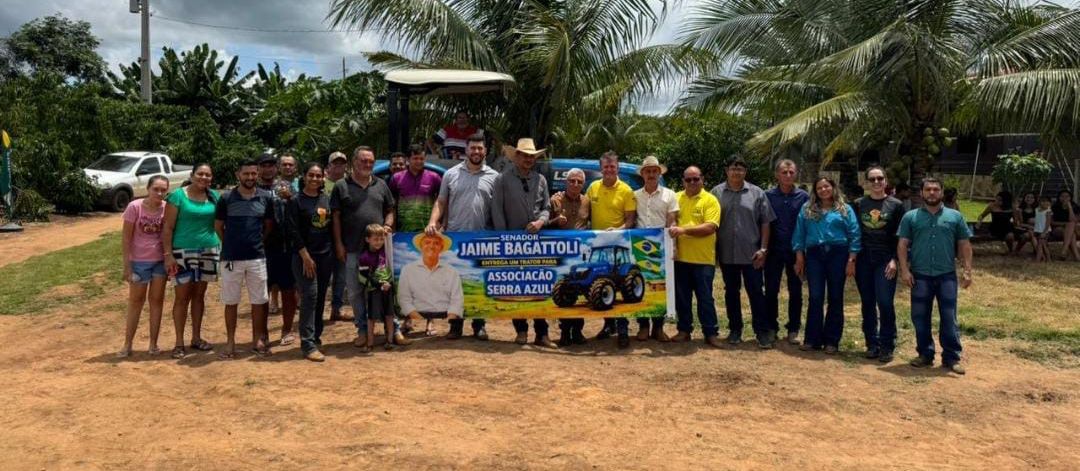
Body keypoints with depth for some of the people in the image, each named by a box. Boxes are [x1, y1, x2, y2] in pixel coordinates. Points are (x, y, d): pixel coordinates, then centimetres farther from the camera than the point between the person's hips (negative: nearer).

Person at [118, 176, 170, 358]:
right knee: (136, 301, 9)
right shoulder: (135, 207, -13)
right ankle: (127, 345, 19)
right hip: (139, 261, -2)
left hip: (161, 261, 2)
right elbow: (126, 239, -9)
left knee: (157, 300, 9)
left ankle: (153, 344, 18)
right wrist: (126, 266, -11)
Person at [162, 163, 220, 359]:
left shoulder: (214, 196, 7)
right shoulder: (178, 196, -5)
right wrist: (168, 254, -13)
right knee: (182, 296, -1)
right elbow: (168, 228, -7)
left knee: (199, 295, 12)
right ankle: (179, 342, 6)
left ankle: (196, 338, 22)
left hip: (208, 251, 4)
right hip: (183, 251, -4)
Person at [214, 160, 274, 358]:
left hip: (257, 257, 2)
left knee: (259, 301, 8)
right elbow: (218, 227, 6)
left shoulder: (266, 198, 0)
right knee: (230, 302, 7)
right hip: (231, 258, -1)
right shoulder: (226, 199, -4)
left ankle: (257, 340, 21)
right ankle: (230, 342, 17)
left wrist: (257, 243, 7)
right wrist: (232, 244, 8)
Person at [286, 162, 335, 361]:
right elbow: (292, 230, -10)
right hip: (305, 255, -5)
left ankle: (316, 336, 22)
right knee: (310, 296, -10)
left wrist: (335, 251, 9)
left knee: (321, 297, 10)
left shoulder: (327, 199, 10)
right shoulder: (296, 201, -5)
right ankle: (308, 345, -9)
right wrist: (305, 256, -16)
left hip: (326, 255, 5)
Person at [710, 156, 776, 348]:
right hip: (726, 253, 1)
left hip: (751, 253, -1)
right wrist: (713, 250, 0)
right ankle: (735, 330, 22)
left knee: (756, 292, 1)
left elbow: (765, 223, 2)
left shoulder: (757, 193, 2)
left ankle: (763, 331, 8)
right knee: (731, 292, 11)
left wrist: (763, 249, -5)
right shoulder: (717, 193, 3)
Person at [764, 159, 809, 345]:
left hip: (795, 251, 0)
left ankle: (793, 329, 17)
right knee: (771, 290, 5)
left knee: (795, 291, 7)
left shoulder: (803, 196, 0)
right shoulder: (768, 195, 0)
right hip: (774, 251, 0)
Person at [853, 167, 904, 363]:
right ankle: (872, 343, 15)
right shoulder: (859, 204, 9)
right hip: (863, 259, 3)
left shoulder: (896, 205, 3)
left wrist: (895, 260, -9)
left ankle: (887, 346, 0)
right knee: (868, 303, 6)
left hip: (885, 260, -2)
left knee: (885, 302, -8)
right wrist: (852, 257, 2)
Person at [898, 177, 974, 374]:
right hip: (920, 276, 0)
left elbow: (964, 245, 8)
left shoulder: (955, 216, 7)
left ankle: (951, 357, 8)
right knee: (920, 318, 6)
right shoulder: (911, 217, 5)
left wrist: (967, 271, 0)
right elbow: (902, 245, 2)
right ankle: (925, 354, 18)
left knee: (949, 318, 1)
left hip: (947, 275, 0)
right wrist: (904, 269, -8)